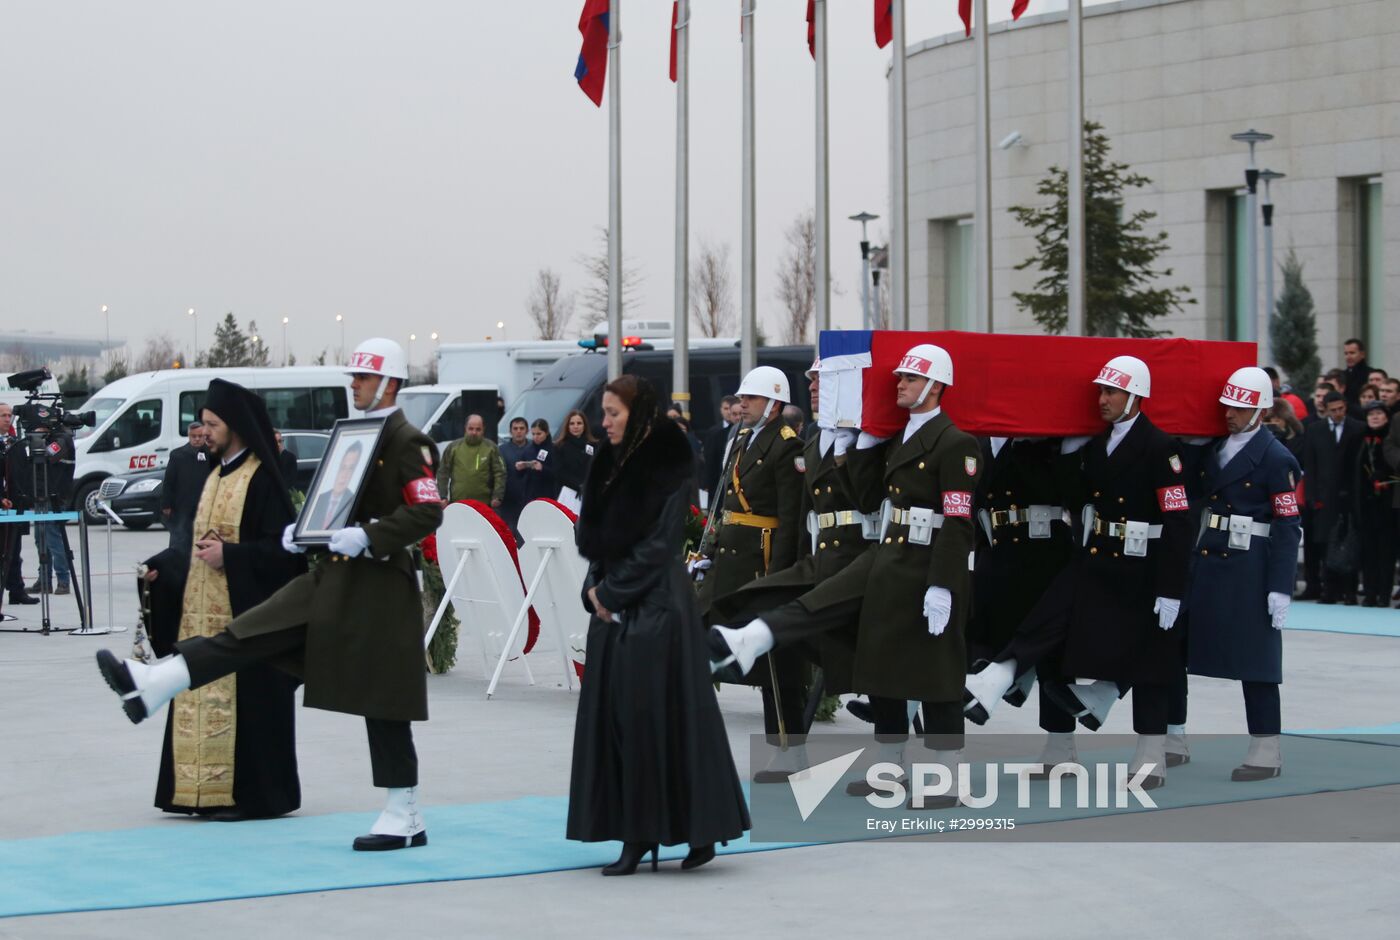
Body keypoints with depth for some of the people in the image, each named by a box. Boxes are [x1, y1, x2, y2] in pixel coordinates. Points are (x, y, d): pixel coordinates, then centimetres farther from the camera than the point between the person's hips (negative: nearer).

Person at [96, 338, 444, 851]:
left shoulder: (409, 442, -10)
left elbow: (428, 513, -20)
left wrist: (368, 537, -28)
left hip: (379, 590, -8)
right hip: (333, 578, 8)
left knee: (382, 703, -2)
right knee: (249, 634, -2)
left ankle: (404, 818, 6)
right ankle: (150, 687, -8)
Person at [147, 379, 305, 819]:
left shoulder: (261, 479, -10)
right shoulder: (214, 476, 16)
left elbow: (281, 548, -15)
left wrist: (229, 555, -21)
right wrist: (162, 568, 8)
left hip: (244, 611, -9)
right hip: (201, 609, 9)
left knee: (242, 698, -6)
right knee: (201, 697, 8)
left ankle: (249, 793, 1)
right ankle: (207, 790, 14)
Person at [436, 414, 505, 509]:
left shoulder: (491, 448, 5)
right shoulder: (453, 447, 7)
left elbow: (500, 474, 2)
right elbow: (443, 473, 9)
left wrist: (497, 497, -9)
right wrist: (443, 497, 0)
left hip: (484, 505, -1)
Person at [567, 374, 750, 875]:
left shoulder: (667, 468, -9)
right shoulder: (613, 464, 12)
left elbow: (658, 543, -14)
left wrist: (611, 591, -11)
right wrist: (595, 590, 1)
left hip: (657, 605, -8)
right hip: (613, 606, 8)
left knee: (663, 712, -6)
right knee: (616, 715, 5)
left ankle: (698, 829, 3)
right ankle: (636, 834, 9)